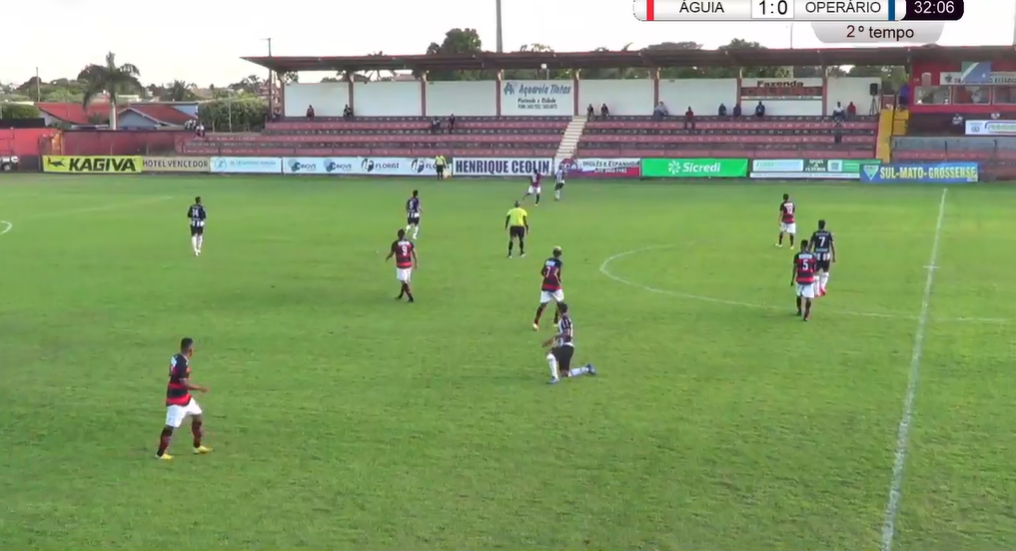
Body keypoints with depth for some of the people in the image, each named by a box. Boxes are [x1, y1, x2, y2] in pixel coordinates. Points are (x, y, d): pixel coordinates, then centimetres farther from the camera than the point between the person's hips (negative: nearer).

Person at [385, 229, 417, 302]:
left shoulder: (395, 243, -10)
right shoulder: (409, 242, 2)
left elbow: (391, 254, -4)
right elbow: (414, 252, -2)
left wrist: (386, 258, 18)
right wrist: (415, 263, 6)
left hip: (400, 265, -5)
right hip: (409, 264, 5)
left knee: (403, 282, -2)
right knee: (405, 281, 19)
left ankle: (411, 298, -8)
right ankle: (400, 295, 34)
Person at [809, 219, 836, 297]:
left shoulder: (815, 233, -1)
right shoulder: (829, 233, 1)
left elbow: (810, 244, -1)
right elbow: (832, 245, 0)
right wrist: (834, 256, 7)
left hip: (816, 255, -1)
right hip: (826, 255, 1)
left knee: (816, 274, 7)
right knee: (825, 273, 20)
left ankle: (817, 291, 3)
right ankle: (822, 286, -2)